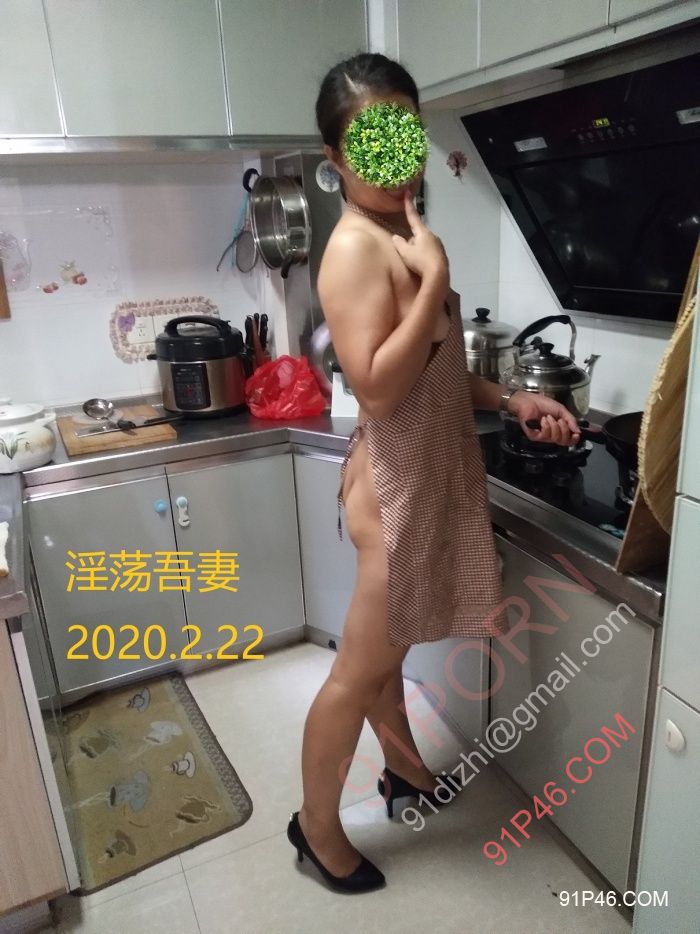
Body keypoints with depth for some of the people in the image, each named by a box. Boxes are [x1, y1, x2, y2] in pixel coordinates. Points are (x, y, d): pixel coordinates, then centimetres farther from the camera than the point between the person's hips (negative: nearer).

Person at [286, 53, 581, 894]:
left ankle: (406, 769, 48)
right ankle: (316, 825, 28)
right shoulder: (357, 247, -17)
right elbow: (379, 386, -28)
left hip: (431, 472, 9)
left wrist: (510, 400, 6)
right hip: (399, 485, -9)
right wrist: (435, 280, -24)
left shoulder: (401, 239, 11)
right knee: (359, 671, 6)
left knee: (387, 652, 25)